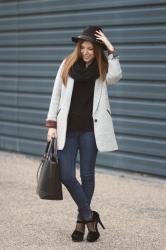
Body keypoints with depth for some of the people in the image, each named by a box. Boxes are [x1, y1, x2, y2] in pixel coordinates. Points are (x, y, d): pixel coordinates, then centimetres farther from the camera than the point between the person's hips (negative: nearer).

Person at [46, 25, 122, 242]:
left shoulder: (102, 69, 1)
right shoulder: (68, 65, 4)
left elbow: (116, 76, -23)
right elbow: (56, 95, 6)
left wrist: (110, 49, -20)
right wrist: (52, 124, 0)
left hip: (91, 129, -1)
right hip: (67, 128, 1)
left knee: (87, 175, 5)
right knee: (66, 176, -5)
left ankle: (82, 221, 19)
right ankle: (89, 216, 12)